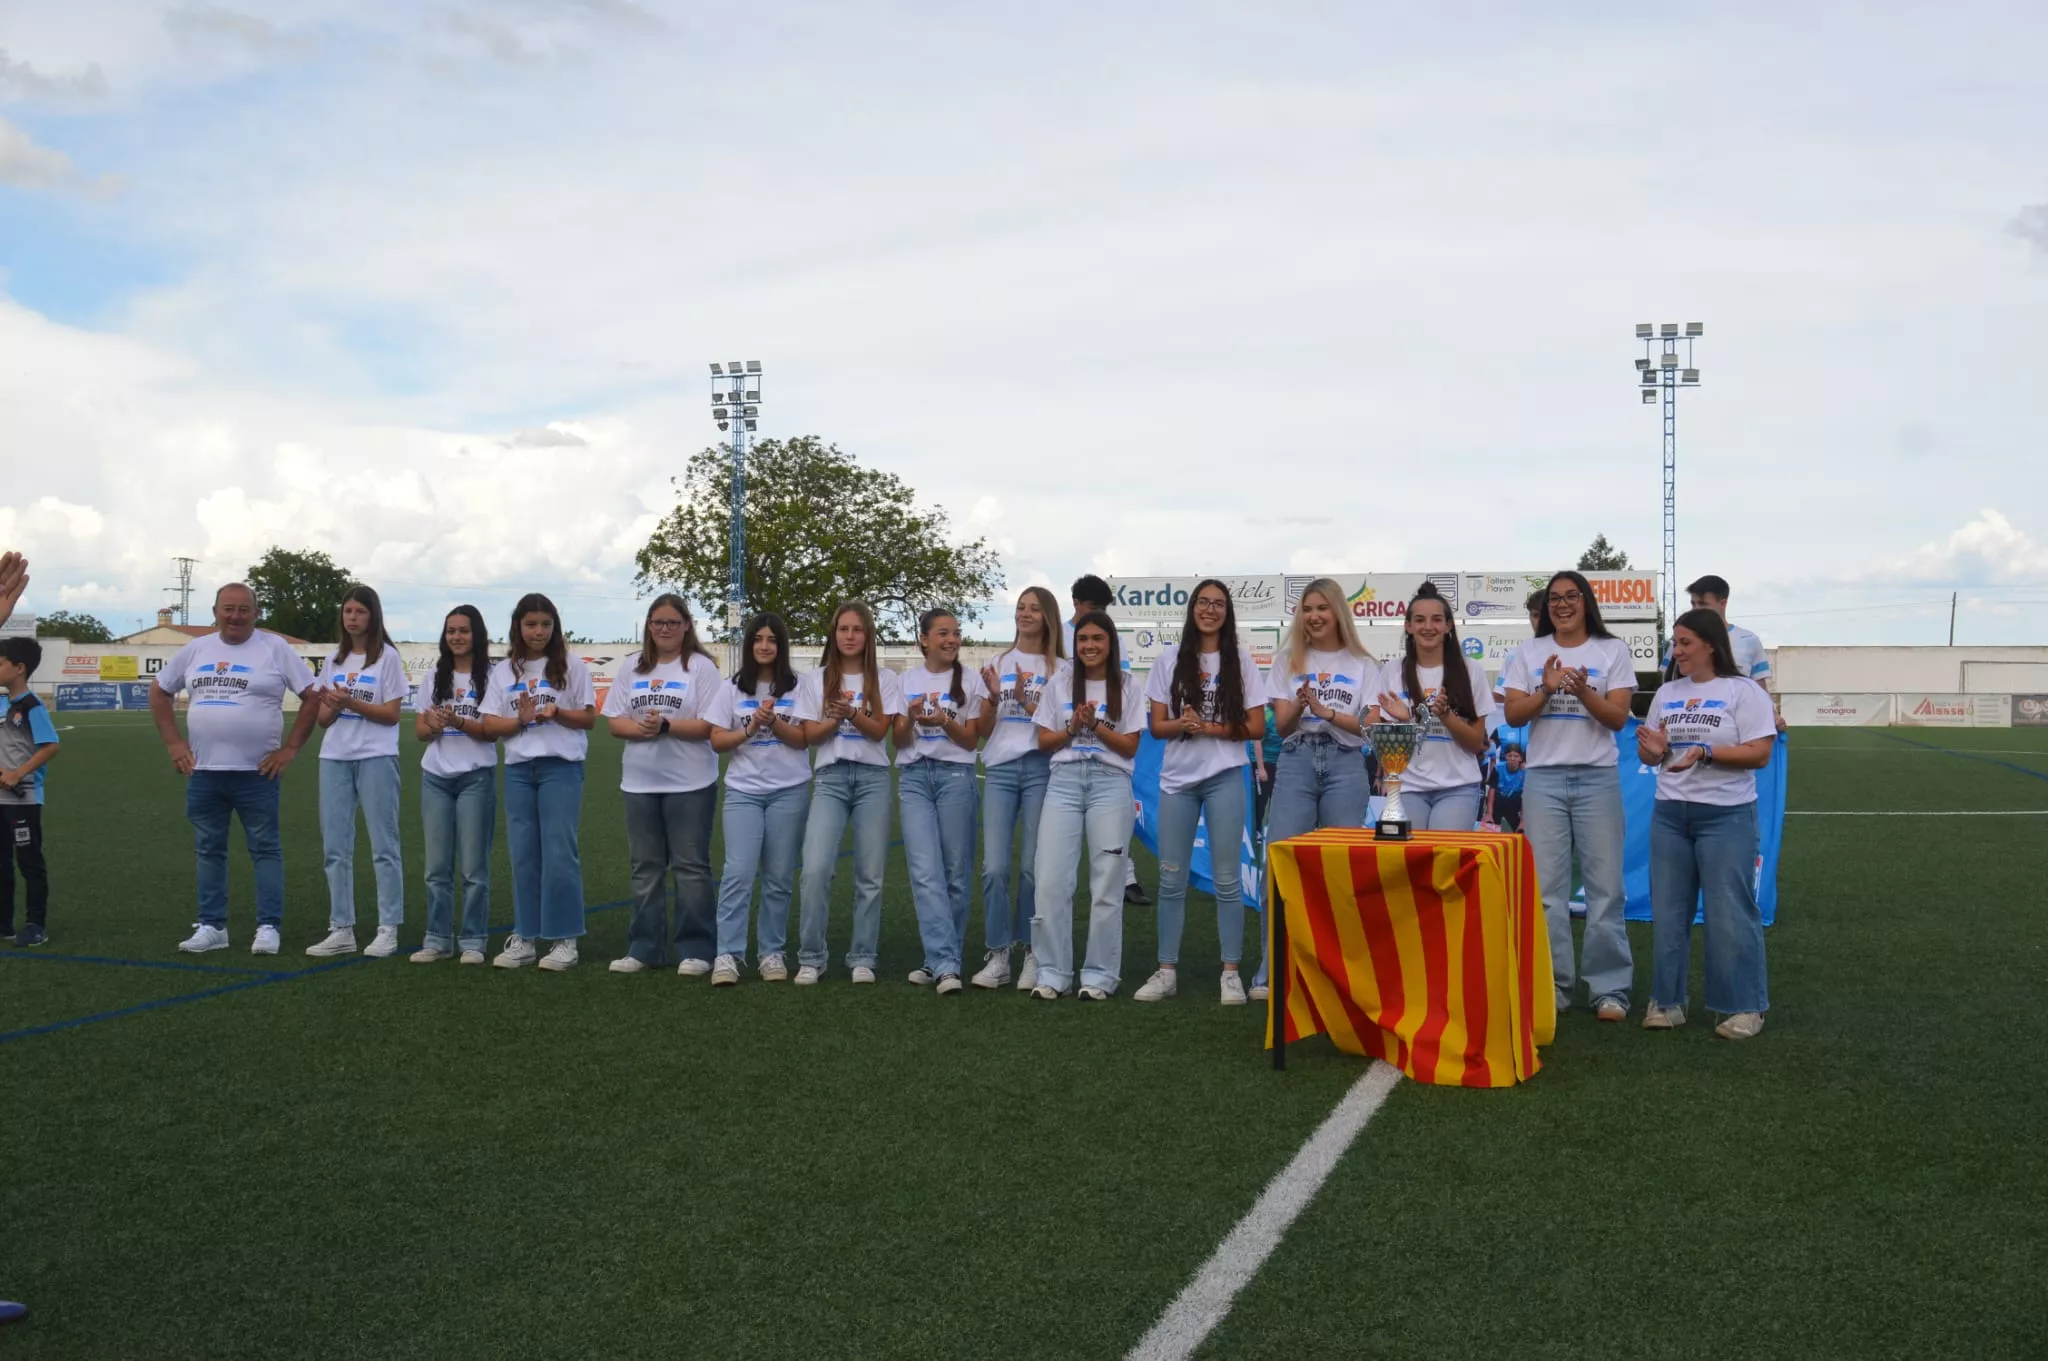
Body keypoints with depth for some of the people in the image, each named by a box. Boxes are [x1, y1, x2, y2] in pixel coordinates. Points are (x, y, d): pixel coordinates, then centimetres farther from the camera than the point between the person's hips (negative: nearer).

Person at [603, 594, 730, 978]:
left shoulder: (701, 667, -4)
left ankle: (696, 950, 6)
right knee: (645, 866, 11)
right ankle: (644, 948, 18)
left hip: (690, 783, -5)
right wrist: (641, 729, -13)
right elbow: (614, 721, 7)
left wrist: (666, 725, -21)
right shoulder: (633, 668, 11)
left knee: (690, 866, 0)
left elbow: (711, 726, -11)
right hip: (639, 783, 5)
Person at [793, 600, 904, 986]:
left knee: (870, 874, 2)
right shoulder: (814, 679, 8)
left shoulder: (885, 679, 6)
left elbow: (879, 730, -3)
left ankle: (862, 958, 11)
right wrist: (837, 718, -13)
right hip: (830, 778, 0)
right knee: (815, 869, -13)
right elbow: (810, 735, 4)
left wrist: (852, 714, -20)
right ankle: (810, 958, -2)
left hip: (873, 778, 0)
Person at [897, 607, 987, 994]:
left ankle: (941, 961, 9)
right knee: (925, 871, -11)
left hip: (955, 776, -1)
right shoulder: (907, 681, 11)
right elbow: (899, 741, 10)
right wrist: (912, 719, -11)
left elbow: (971, 741, 3)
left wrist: (945, 722, -15)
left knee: (956, 872, -2)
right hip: (914, 777, 1)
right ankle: (945, 965, -14)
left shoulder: (969, 680, 6)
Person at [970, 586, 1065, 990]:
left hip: (1041, 769, -2)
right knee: (994, 866, -5)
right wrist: (994, 698, -5)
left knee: (1033, 866, -2)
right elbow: (985, 729, 13)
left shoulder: (1059, 668, 5)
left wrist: (1026, 700, -13)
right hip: (1000, 769, 2)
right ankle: (997, 955, 2)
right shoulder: (999, 662, 14)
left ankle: (1032, 954, 8)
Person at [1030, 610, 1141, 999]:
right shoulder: (1059, 684, 10)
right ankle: (1052, 972, 3)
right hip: (1064, 782, 1)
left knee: (1106, 883, -1)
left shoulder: (1125, 687, 6)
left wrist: (1095, 725, -10)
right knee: (1051, 880, -6)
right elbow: (1044, 742, 10)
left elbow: (1130, 747, 3)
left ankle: (1100, 975, 7)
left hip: (1110, 783, -1)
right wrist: (1073, 728, -7)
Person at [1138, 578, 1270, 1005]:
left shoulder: (1240, 659, 2)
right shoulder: (1170, 658, 6)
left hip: (1225, 778, -1)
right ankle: (1166, 971, 11)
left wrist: (1211, 728, -13)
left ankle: (1231, 973, 8)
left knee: (1226, 879, 1)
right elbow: (1157, 726, 5)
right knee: (1171, 879, 4)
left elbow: (1256, 727, 1)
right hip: (1177, 779, 2)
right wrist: (1182, 725, -16)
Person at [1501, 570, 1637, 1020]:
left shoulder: (1613, 650, 3)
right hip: (1544, 778, 1)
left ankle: (1609, 987, 6)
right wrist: (1547, 690, -14)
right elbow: (1513, 714, 2)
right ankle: (1552, 984, 9)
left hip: (1598, 778, -1)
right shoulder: (1529, 652, 8)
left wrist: (1583, 693, -19)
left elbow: (1618, 718, -3)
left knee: (1604, 885, -2)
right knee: (1546, 886, 1)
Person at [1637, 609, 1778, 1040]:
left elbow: (1759, 754, -12)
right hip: (1669, 814, 6)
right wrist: (1654, 749, -8)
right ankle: (1666, 1002, 17)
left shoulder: (1743, 691, -6)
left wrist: (1706, 752, -23)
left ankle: (1745, 1007, 8)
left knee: (1730, 913, -3)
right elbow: (1650, 754, 15)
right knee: (1667, 910, 8)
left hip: (1726, 815, -6)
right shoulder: (1667, 693, 12)